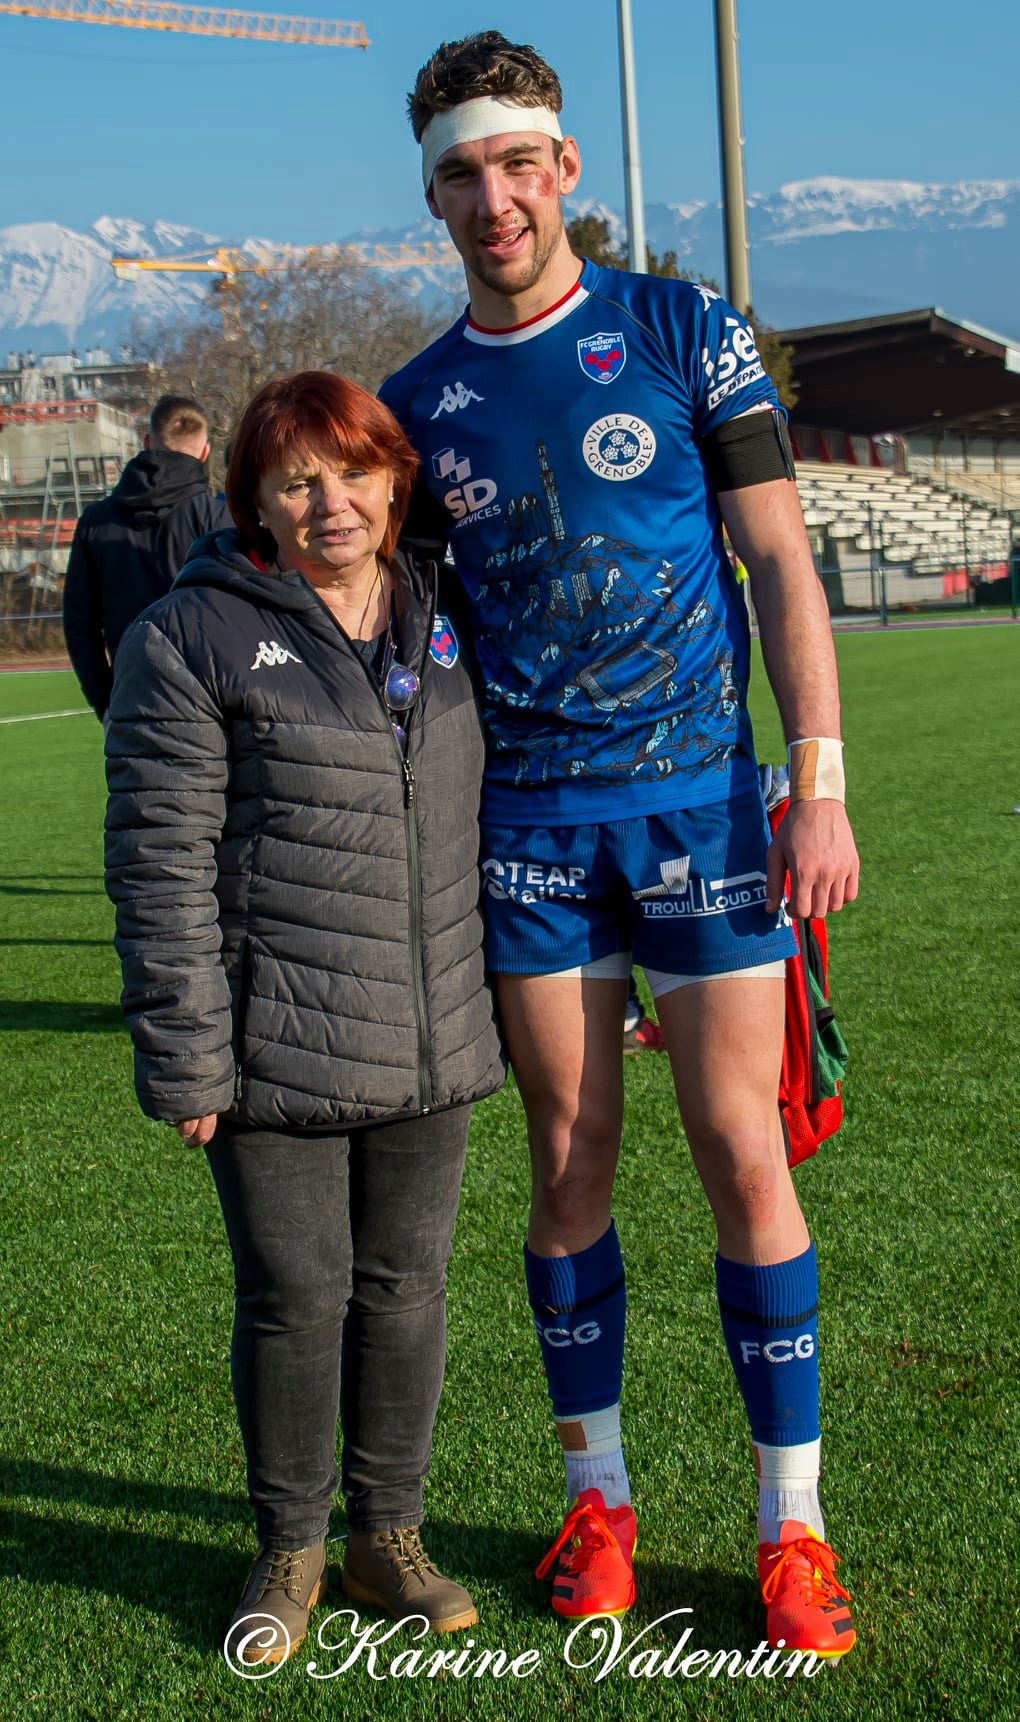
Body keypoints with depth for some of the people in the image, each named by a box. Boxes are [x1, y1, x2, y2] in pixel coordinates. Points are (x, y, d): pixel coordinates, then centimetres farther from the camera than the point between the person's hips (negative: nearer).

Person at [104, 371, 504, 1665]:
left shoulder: (439, 619, 10)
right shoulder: (191, 639, -7)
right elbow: (162, 864, -10)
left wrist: (499, 998, 17)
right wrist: (186, 1060, -13)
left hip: (429, 1045, 5)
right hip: (276, 1050, -5)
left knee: (406, 1283, 13)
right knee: (295, 1297, 5)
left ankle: (388, 1532, 30)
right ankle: (290, 1550, 25)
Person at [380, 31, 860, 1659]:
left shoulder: (683, 330, 2)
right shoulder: (414, 404, 8)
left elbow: (780, 561, 0)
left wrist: (822, 779, -8)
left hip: (700, 798, -2)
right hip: (528, 821, 2)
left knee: (741, 1151, -2)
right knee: (569, 1160, 7)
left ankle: (793, 1522, 10)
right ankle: (599, 1494, 23)